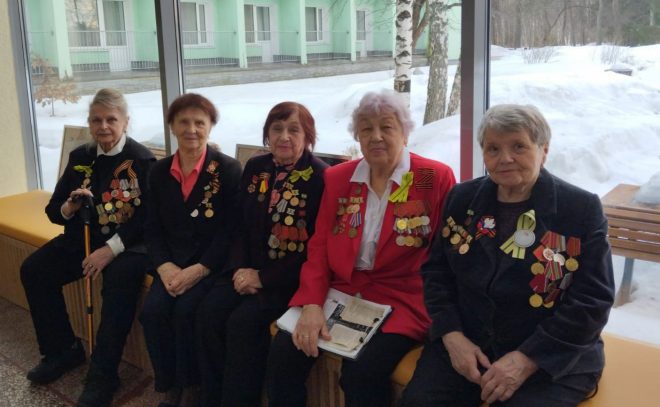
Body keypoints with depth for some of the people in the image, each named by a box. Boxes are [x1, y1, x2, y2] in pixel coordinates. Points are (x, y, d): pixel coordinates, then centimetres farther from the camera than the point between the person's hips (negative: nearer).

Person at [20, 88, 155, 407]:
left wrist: (111, 249, -25)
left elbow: (149, 217, -17)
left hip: (127, 244, -6)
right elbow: (54, 211, 11)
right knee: (33, 270, -8)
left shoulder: (142, 160, -9)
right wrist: (69, 207, -13)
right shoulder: (79, 157, 9)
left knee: (120, 281, -34)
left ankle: (103, 375, -20)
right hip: (82, 239, 7)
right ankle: (63, 350, 8)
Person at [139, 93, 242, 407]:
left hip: (213, 263, -4)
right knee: (152, 310, -19)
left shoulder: (228, 169, -6)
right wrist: (165, 266, -10)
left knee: (186, 310, -26)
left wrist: (199, 270, -20)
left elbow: (230, 230, -11)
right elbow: (153, 227, 7)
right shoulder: (160, 171, 8)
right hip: (173, 262, 4)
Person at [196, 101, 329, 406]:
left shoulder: (321, 177, -11)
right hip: (251, 269, 6)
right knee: (210, 311, -16)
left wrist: (265, 278, -16)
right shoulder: (255, 168, 8)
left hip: (292, 277, -6)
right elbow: (242, 226, 12)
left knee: (244, 320, -26)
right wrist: (240, 268, -6)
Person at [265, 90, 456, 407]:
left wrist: (435, 308, -12)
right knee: (284, 351, -18)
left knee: (362, 370, -28)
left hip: (401, 297, -3)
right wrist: (312, 304, -9)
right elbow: (319, 247, 6)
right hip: (339, 290, 4)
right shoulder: (336, 178, 9)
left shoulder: (436, 178, -3)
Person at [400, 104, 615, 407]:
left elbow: (592, 300, -10)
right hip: (464, 343, 3)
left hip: (553, 359, -2)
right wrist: (452, 336, -8)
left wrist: (527, 360, -17)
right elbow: (436, 271, 7)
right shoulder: (462, 198, 5)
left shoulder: (582, 209, -7)